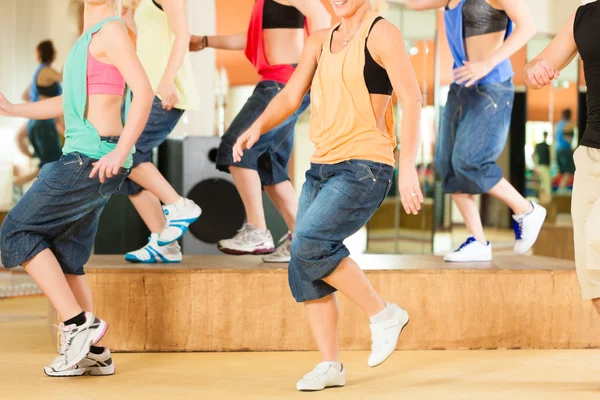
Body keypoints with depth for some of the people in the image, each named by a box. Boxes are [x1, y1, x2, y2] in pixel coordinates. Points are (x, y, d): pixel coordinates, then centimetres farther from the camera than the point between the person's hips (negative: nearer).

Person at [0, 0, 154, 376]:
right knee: (63, 259, 11)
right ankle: (94, 352, 13)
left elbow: (143, 90, -19)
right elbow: (71, 103, 28)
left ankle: (79, 324, -8)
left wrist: (121, 151, -29)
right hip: (85, 160, 9)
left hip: (92, 158, -9)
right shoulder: (91, 38, 20)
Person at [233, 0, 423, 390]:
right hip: (322, 168, 8)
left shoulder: (381, 33, -5)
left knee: (309, 244, -23)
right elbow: (290, 97, 12)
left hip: (365, 168, -7)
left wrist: (408, 167, -21)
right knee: (304, 270, 1)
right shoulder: (320, 42, 16)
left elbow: (412, 99, -13)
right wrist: (257, 127, -9)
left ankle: (383, 314, -6)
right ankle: (330, 365, 12)